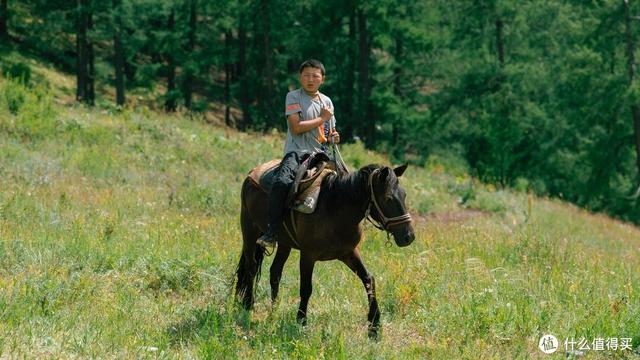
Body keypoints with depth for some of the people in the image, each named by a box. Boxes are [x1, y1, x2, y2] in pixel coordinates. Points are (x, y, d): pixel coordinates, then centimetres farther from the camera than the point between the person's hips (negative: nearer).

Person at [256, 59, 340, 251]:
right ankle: (271, 233, -29)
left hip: (319, 154, 5)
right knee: (282, 182, -32)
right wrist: (322, 119, -3)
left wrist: (333, 138, 1)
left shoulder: (327, 101, 18)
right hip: (296, 152, -5)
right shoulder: (293, 97, 2)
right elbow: (296, 128, -10)